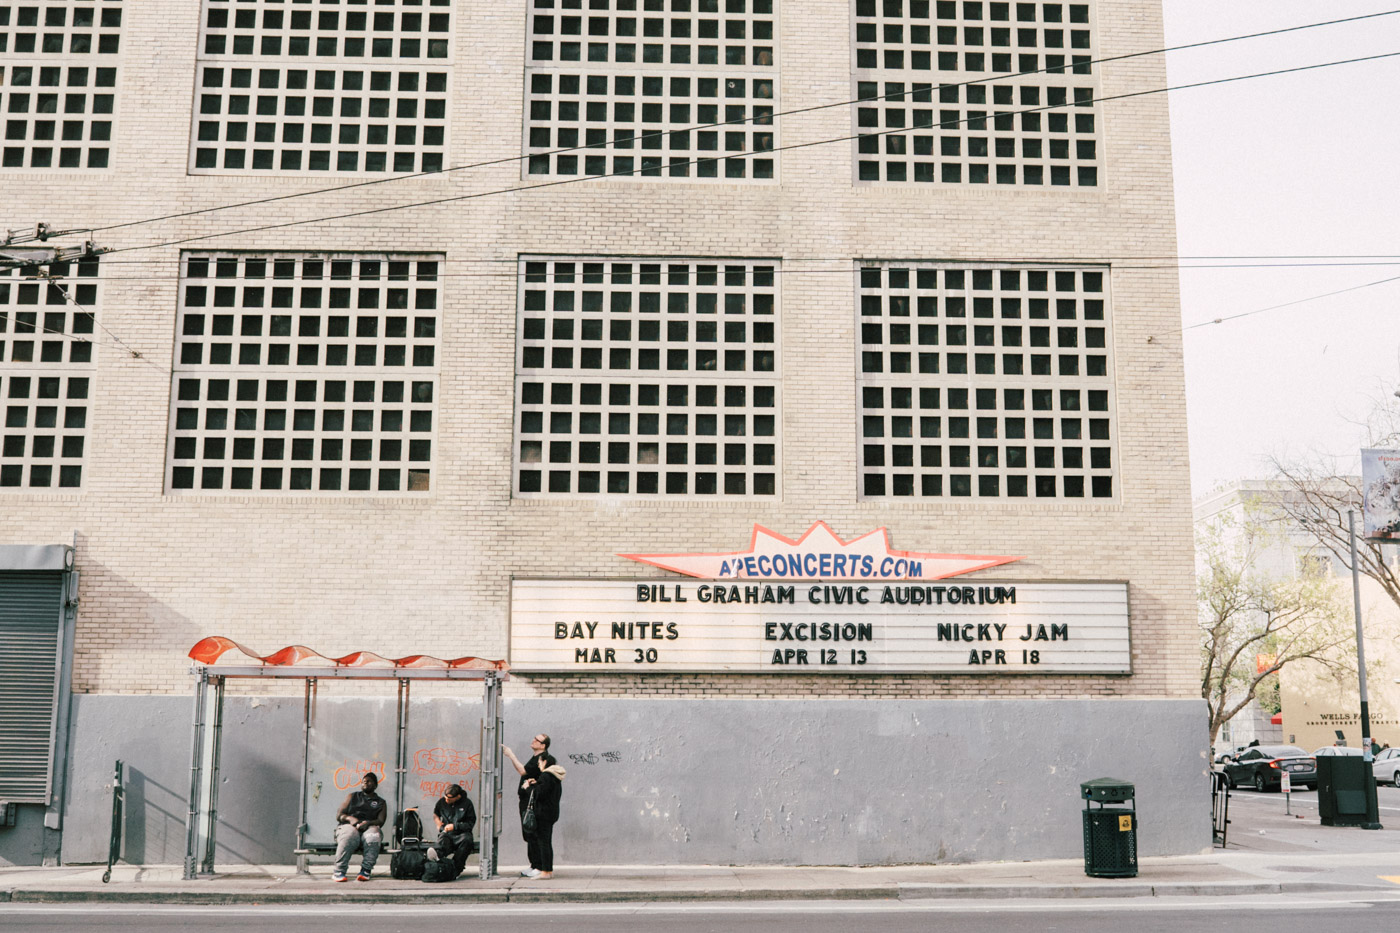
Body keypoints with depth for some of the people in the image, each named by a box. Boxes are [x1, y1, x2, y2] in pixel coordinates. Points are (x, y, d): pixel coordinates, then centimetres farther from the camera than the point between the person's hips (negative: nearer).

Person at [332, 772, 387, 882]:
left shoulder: (380, 802, 23)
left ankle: (365, 870, -35)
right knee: (350, 835, -38)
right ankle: (338, 871, -38)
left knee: (374, 835, -37)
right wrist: (349, 818, -6)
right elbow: (338, 816, 16)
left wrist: (368, 823, -15)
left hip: (369, 828, 0)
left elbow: (380, 821, 6)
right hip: (349, 826, 0)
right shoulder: (353, 797, 26)